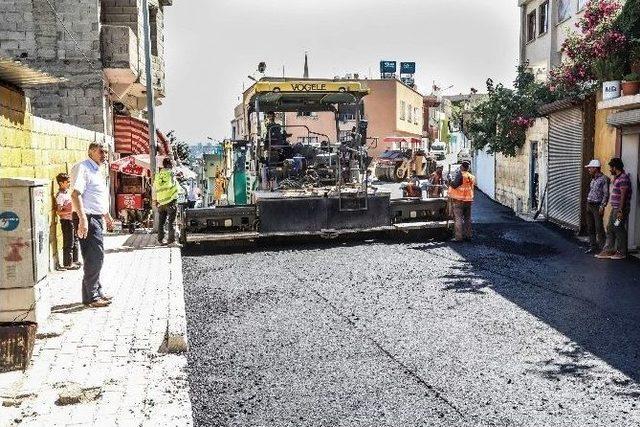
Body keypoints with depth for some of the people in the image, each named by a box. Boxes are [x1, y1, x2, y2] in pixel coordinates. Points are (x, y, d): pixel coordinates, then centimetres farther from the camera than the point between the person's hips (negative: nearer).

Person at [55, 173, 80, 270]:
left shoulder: (68, 192, 10)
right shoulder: (60, 195, -16)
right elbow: (58, 212, -21)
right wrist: (71, 211, -26)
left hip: (73, 220, 9)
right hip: (66, 221, -9)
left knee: (75, 241, 17)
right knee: (69, 243, -3)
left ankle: (74, 260, 28)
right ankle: (67, 264, 5)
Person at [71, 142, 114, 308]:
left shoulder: (98, 171, 18)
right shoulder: (82, 168, -12)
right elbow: (75, 194, -22)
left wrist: (107, 216, 34)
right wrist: (82, 219, -30)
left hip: (97, 218, 10)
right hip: (88, 219, -10)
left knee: (96, 257, 16)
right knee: (95, 257, -9)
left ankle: (97, 291, 26)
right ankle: (91, 297, -2)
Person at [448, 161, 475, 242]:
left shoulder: (460, 174, -12)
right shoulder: (471, 176, 10)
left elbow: (455, 185, -22)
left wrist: (450, 183, -2)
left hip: (458, 199, -7)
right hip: (468, 200, 7)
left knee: (458, 218, -4)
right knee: (467, 218, 15)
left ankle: (459, 237, -6)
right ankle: (468, 236, 19)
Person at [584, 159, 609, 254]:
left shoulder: (603, 179, -11)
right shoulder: (593, 179, 14)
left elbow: (606, 194, -14)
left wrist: (602, 206, -18)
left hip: (597, 206, -8)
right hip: (589, 205, 8)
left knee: (599, 228, -7)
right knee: (590, 228, 11)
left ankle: (602, 247, 0)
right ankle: (592, 246, 18)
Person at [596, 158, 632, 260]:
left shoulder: (623, 178, -17)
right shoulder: (617, 178, 15)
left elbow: (623, 196, -21)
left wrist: (620, 211, -23)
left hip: (620, 209, -10)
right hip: (615, 208, 10)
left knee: (619, 230, -2)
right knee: (610, 229, 11)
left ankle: (621, 253, 7)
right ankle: (608, 251, 16)